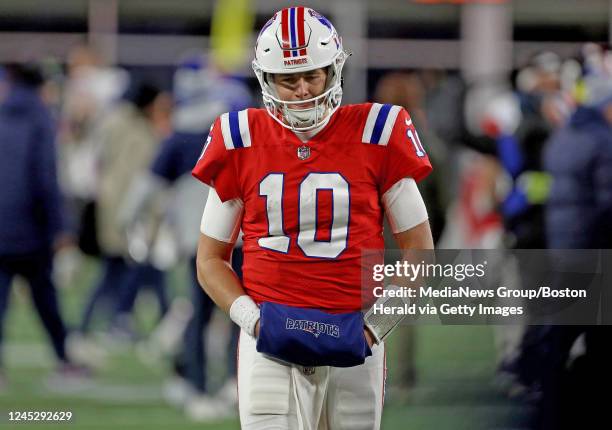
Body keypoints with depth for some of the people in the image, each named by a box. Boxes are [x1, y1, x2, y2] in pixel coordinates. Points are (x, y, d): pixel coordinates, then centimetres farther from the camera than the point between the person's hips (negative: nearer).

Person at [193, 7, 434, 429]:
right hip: (271, 337, -1)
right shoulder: (241, 141, 4)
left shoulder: (375, 135, 1)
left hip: (353, 342, 1)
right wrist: (249, 315, -7)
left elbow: (418, 253, 6)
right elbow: (211, 258, 11)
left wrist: (378, 323, -6)